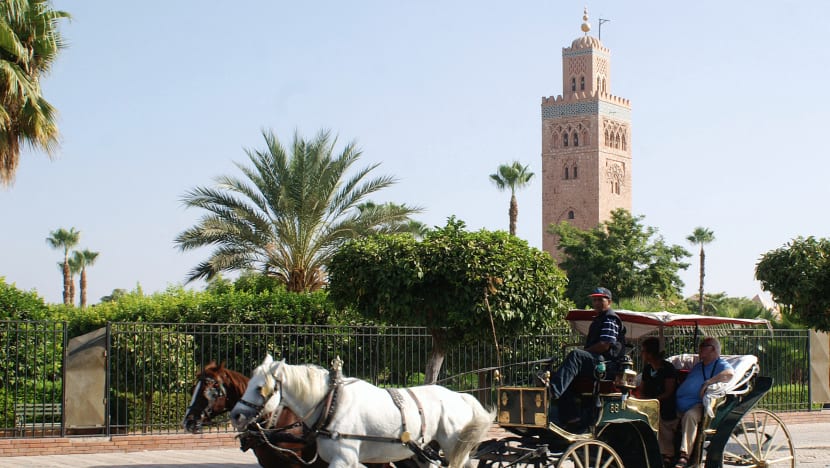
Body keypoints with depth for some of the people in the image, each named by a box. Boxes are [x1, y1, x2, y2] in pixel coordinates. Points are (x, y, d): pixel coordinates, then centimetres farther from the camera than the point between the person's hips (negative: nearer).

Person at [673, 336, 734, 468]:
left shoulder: (720, 365, 2)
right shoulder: (698, 366, 30)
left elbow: (730, 373, -22)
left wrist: (708, 382, -24)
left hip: (698, 405, -9)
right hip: (681, 408, 9)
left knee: (690, 416, -38)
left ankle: (684, 457, -45)